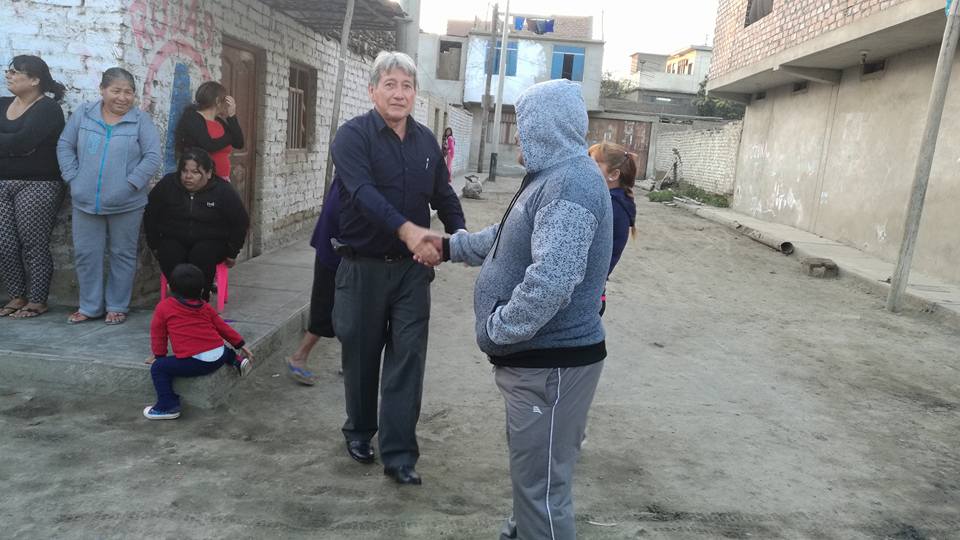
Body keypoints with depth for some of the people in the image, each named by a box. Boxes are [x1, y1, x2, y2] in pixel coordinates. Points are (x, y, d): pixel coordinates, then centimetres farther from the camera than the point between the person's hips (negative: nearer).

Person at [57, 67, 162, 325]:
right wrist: (73, 178, -2)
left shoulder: (140, 120, -3)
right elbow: (65, 146, 9)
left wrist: (130, 183, -14)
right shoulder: (83, 114, 4)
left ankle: (117, 306, 22)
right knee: (86, 254, 9)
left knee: (122, 255, 8)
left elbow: (152, 156, -7)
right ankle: (89, 306, 23)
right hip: (85, 202, 3)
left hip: (126, 204, -2)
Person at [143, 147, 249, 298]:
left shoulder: (223, 191, -6)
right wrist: (154, 246, 9)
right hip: (173, 240, 2)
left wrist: (232, 252, 3)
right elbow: (150, 216, 13)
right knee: (170, 256, -31)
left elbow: (241, 222, 3)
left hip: (211, 242, -2)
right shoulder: (166, 185, 1)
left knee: (201, 256, -34)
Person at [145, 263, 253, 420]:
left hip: (195, 362, -6)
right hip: (218, 356, 6)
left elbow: (158, 334, 10)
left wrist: (159, 356, 23)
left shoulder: (163, 307, 6)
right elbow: (222, 327, 24)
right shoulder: (205, 307, 18)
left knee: (158, 368, 3)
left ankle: (168, 406, -3)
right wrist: (241, 345, 30)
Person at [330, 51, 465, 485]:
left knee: (407, 359, 0)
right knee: (361, 354, 12)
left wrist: (459, 237, -5)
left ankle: (399, 454, 8)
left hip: (412, 269, 3)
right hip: (363, 266, -3)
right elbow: (362, 191, -24)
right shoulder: (353, 135, -8)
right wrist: (407, 229, -39)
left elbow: (444, 196, 15)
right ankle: (359, 430, 36)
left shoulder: (426, 140, 9)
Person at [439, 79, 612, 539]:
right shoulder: (554, 177, 14)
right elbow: (509, 240, 27)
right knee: (529, 471, 26)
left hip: (552, 363, -11)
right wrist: (450, 246, 27)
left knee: (541, 484, 2)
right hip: (534, 357, 11)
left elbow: (550, 282, -32)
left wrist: (497, 330, -20)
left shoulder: (571, 183, -22)